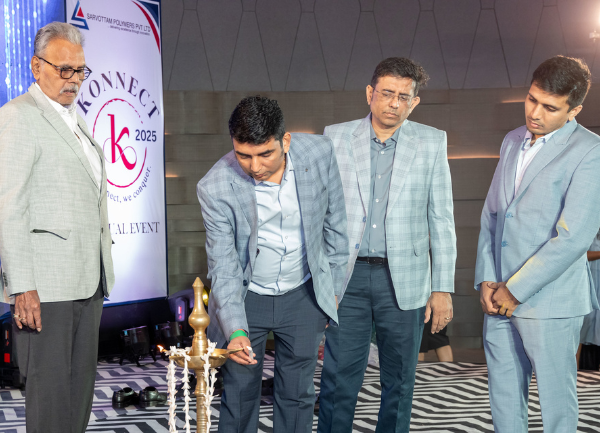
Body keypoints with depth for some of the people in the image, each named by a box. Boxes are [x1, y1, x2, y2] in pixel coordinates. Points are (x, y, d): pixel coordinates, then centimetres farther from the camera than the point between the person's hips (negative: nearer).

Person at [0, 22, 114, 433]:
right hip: (45, 286, -8)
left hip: (88, 282, 8)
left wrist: (100, 276, 15)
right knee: (50, 394, -4)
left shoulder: (76, 120, 20)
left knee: (81, 390, 11)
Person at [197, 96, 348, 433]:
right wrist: (235, 331, -29)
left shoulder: (319, 152, -17)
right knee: (240, 395, 8)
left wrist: (334, 288, 4)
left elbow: (334, 222, -2)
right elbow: (224, 267, -18)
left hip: (304, 296, 2)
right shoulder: (215, 187, -22)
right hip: (247, 297, -2)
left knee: (297, 394, 11)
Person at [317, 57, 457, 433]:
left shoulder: (431, 143, 3)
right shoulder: (336, 137, 4)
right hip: (348, 276, 0)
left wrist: (443, 288, -1)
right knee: (339, 377, 0)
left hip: (403, 280, 0)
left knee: (399, 380, 10)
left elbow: (442, 220, 3)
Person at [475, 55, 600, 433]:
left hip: (549, 299, -6)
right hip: (500, 295, 7)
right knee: (503, 397, 14)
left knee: (557, 402, 4)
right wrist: (486, 279, 3)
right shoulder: (513, 141, 12)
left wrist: (515, 290, -13)